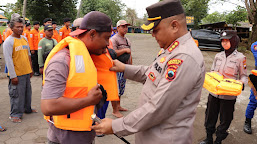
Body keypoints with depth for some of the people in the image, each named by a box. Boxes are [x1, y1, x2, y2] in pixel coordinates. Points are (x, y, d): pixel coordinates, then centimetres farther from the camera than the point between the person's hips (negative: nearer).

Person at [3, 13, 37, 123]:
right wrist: (13, 76, -16)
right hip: (16, 74, -7)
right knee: (16, 94, 2)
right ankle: (15, 114, 17)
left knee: (27, 92, 18)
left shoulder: (24, 38, 10)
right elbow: (8, 60, -14)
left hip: (26, 72, 7)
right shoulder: (9, 41, -12)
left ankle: (27, 109, 35)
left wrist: (30, 69, 18)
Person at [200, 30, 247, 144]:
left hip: (228, 95, -4)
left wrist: (242, 83, -19)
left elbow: (243, 76, 1)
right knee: (210, 116, 14)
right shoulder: (218, 56, 6)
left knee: (225, 119, 10)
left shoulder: (240, 57, -6)